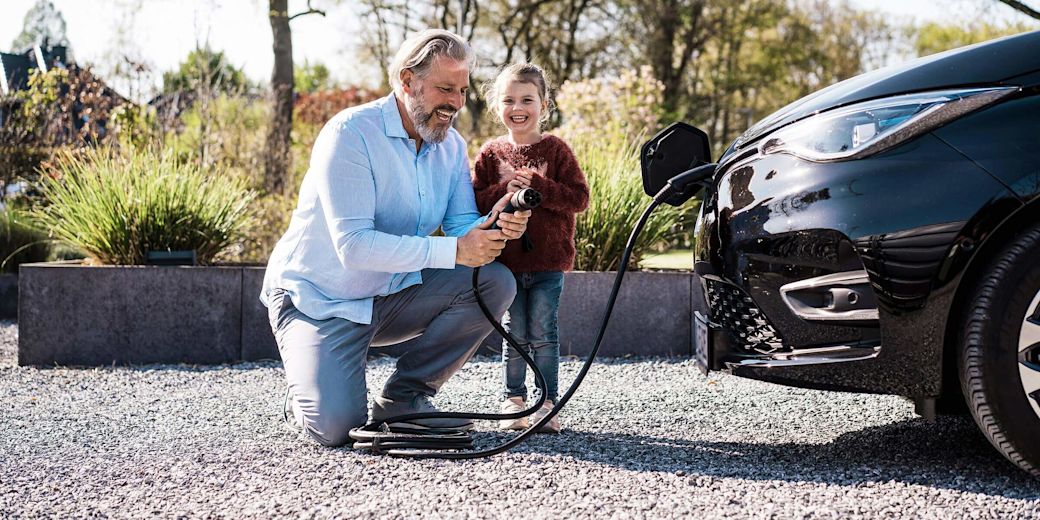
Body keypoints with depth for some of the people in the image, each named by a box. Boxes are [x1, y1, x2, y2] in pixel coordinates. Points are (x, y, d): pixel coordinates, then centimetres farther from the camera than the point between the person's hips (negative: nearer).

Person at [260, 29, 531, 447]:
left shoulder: (451, 146, 3)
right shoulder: (351, 133, -21)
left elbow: (461, 225, -2)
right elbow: (353, 245, -29)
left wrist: (496, 225, -27)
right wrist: (453, 250, -34)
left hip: (392, 294, 7)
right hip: (319, 299, -6)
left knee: (494, 282, -15)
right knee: (335, 427, -26)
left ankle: (405, 397, -3)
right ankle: (306, 397, 13)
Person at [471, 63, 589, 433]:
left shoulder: (556, 149, -1)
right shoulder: (491, 154, 5)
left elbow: (579, 198, -7)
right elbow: (474, 202, 1)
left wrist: (537, 186, -18)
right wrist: (505, 191, -16)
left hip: (548, 259, -2)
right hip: (506, 260, 2)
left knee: (543, 333, 0)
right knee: (514, 334, 8)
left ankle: (547, 402, 8)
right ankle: (513, 400, 17)